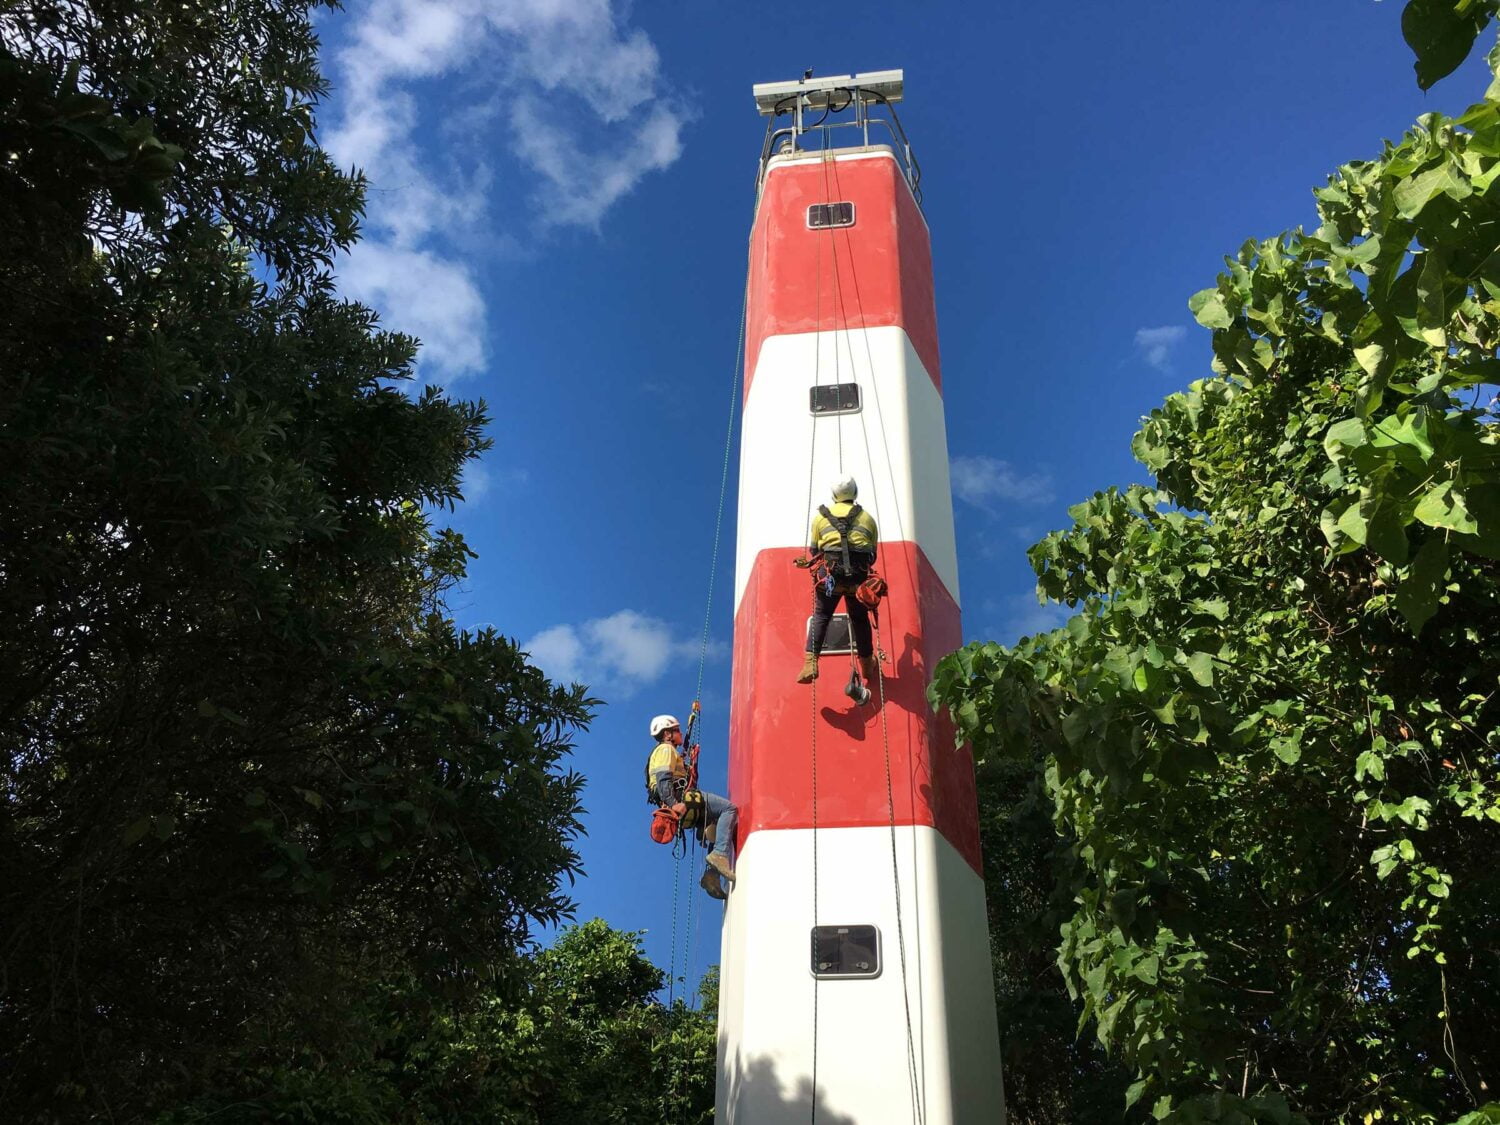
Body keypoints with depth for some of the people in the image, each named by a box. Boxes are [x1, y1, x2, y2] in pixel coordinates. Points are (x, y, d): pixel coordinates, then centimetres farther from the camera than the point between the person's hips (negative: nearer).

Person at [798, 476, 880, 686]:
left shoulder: (821, 516, 12)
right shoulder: (867, 518, 16)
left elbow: (813, 551, 14)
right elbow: (873, 555, 16)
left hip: (830, 574, -1)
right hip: (859, 575, 1)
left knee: (820, 616, 4)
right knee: (860, 619, 16)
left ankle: (810, 663, -11)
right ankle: (867, 666, 26)